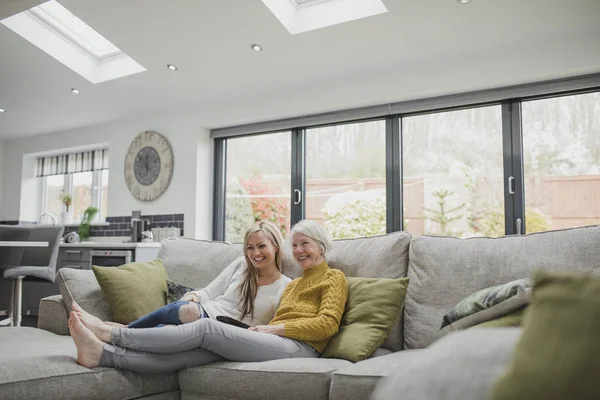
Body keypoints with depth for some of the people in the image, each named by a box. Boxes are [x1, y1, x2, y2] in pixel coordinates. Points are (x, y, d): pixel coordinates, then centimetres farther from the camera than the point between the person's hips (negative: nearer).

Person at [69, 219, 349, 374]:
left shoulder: (334, 278, 12)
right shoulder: (292, 284, 33)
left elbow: (327, 323, -4)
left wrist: (277, 328, -8)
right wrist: (263, 329, -1)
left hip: (299, 346, -6)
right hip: (276, 343, 6)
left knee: (207, 327, -22)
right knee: (192, 353, -18)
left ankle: (110, 333, -21)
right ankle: (102, 353, -31)